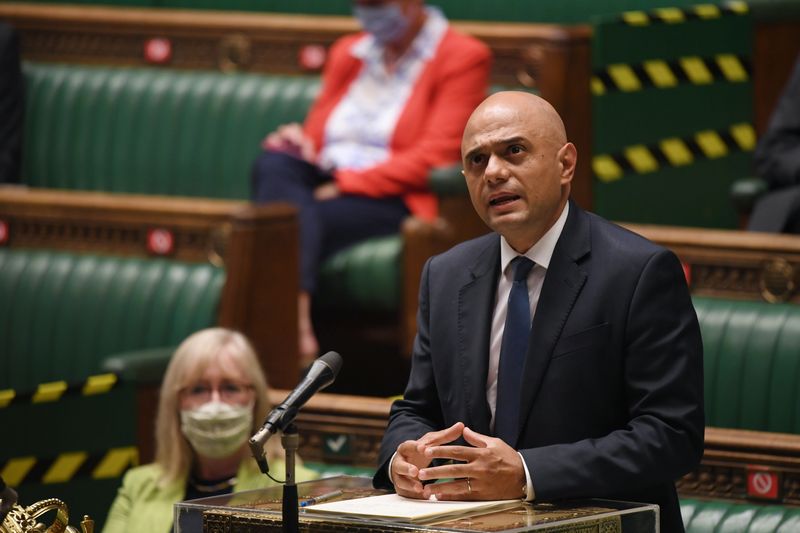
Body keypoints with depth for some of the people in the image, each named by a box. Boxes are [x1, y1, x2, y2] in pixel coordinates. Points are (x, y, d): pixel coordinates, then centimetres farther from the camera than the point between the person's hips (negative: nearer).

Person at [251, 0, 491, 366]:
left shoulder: (462, 57, 2)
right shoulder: (347, 53, 24)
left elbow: (435, 156, -8)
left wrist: (347, 184, -16)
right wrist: (299, 141, -4)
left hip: (393, 199, -5)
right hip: (324, 185, 5)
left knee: (293, 219, -35)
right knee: (273, 164, -31)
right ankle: (296, 319, -50)